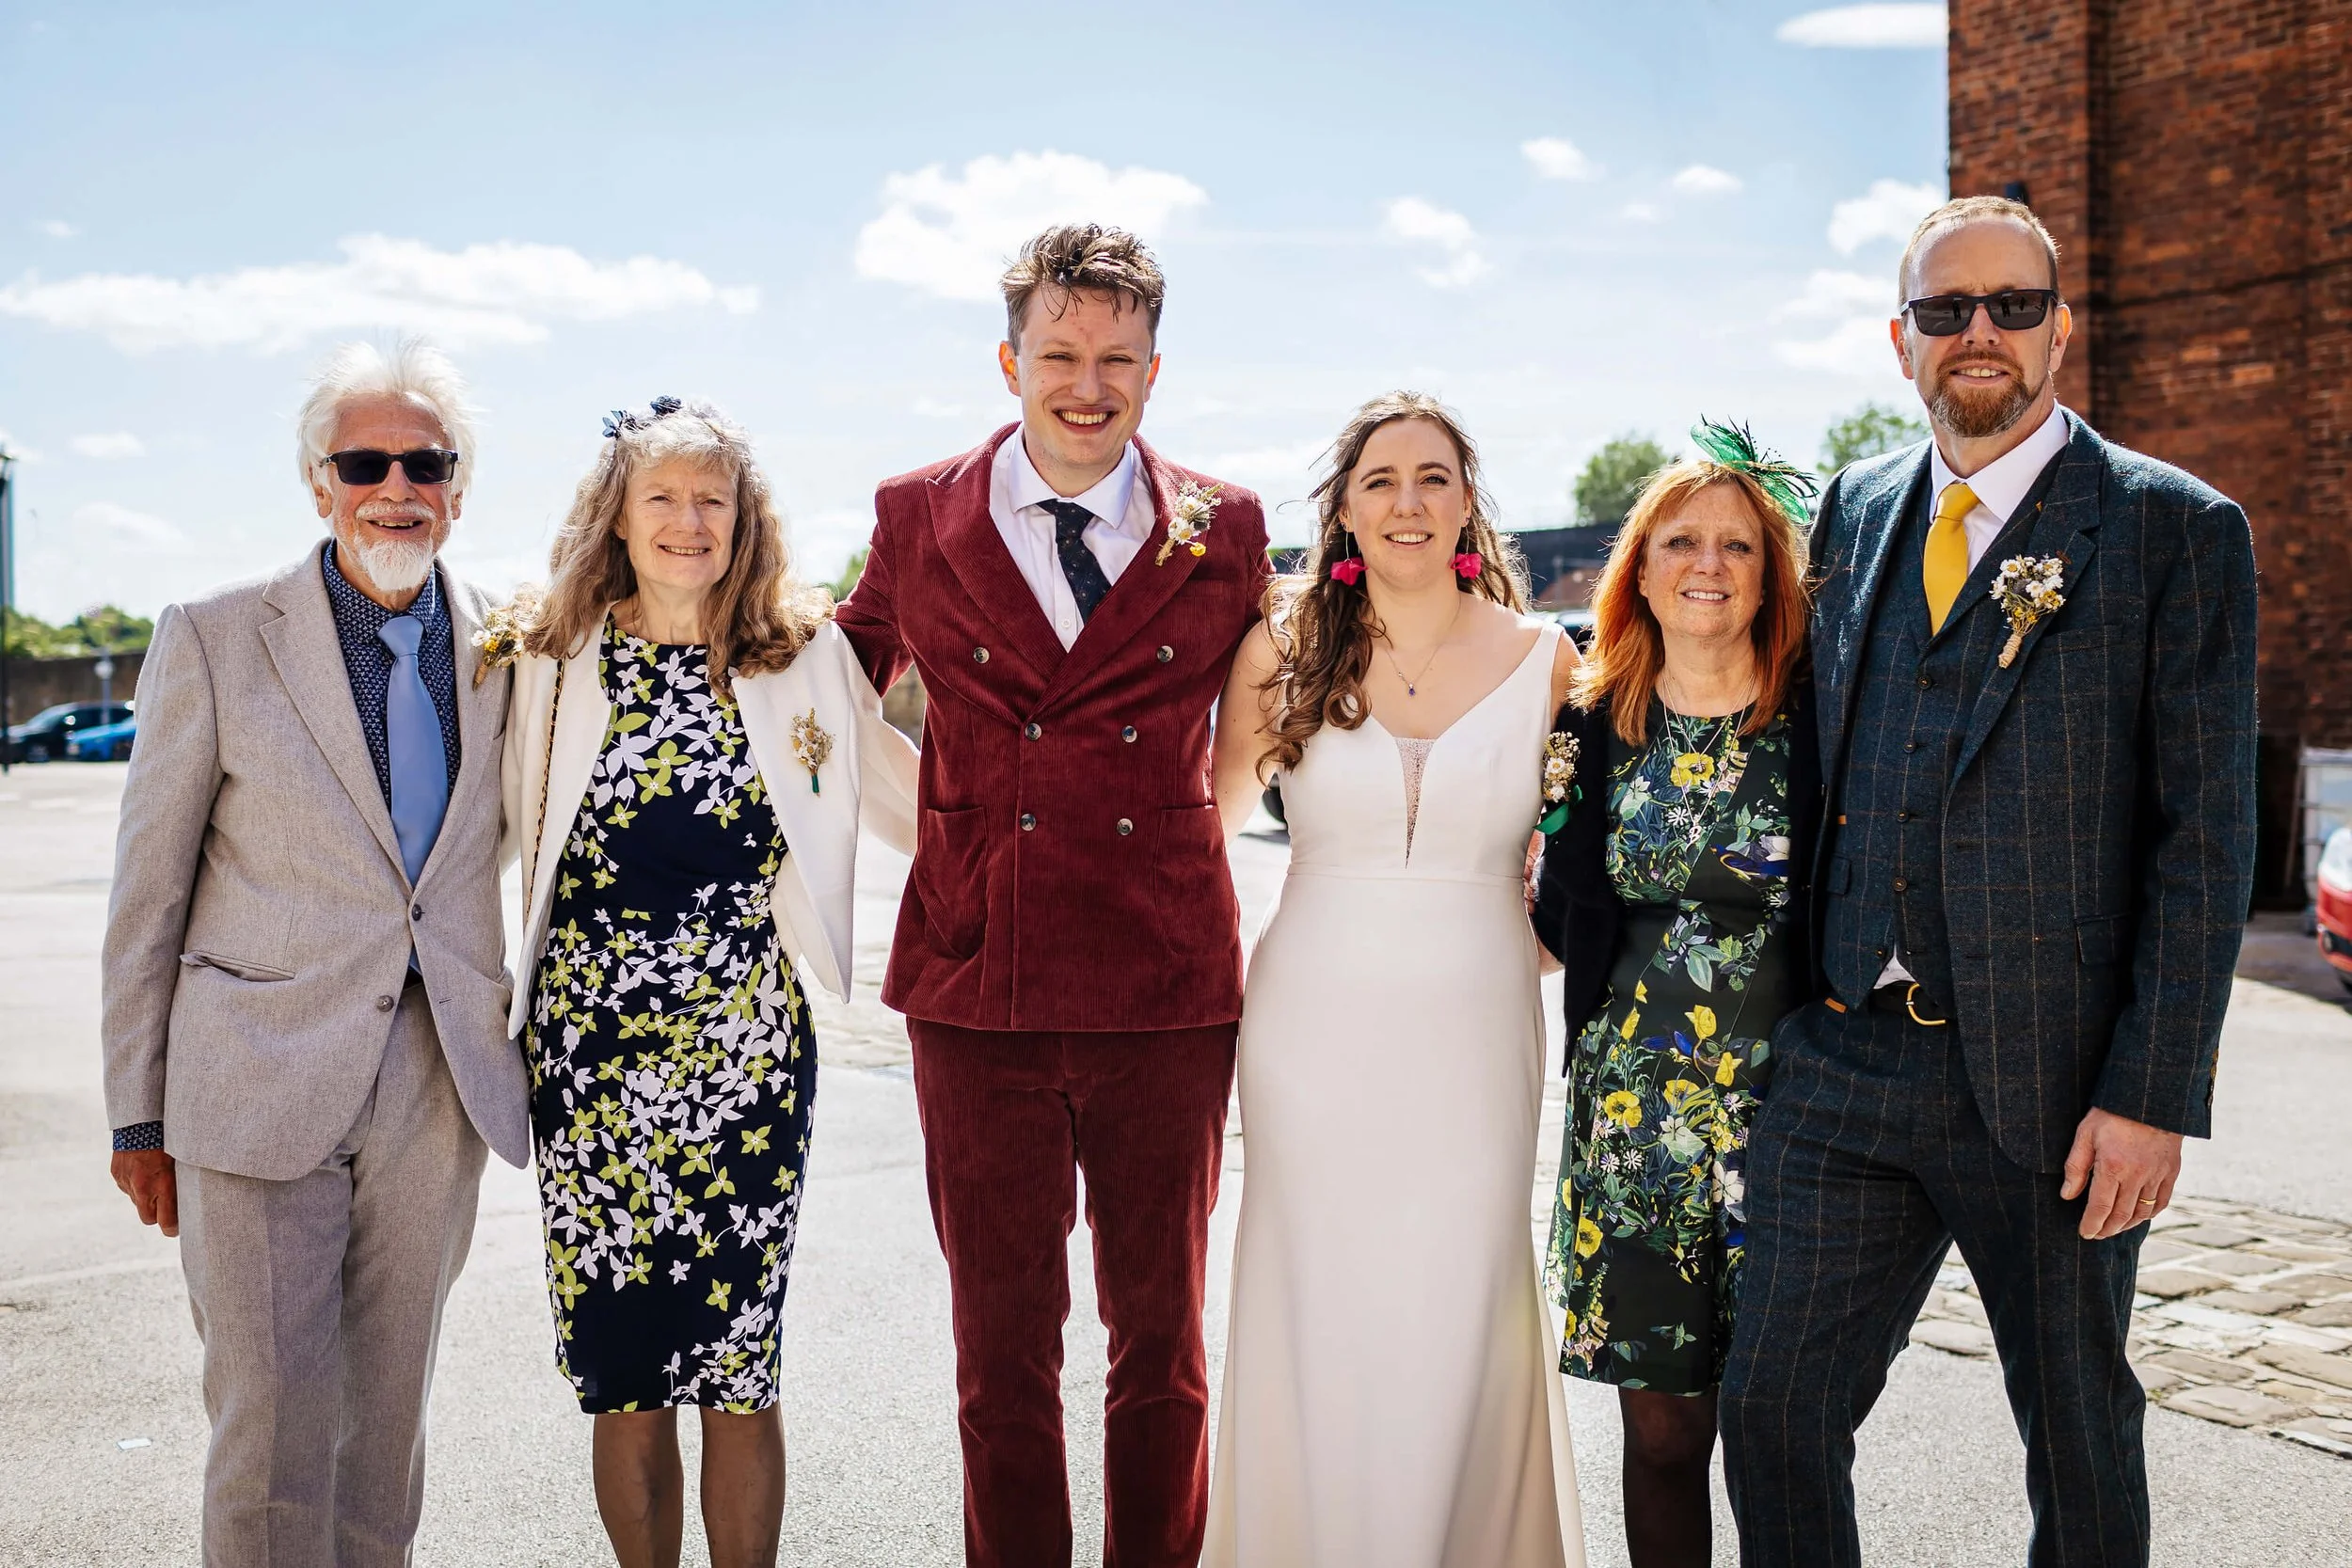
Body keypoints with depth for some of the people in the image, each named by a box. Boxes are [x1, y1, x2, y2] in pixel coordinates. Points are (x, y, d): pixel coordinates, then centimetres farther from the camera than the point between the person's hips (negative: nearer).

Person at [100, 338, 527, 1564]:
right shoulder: (214, 638, -3)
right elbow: (148, 890, 0)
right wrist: (139, 1115, 0)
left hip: (437, 1088, 3)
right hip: (260, 1088, -3)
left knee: (388, 1411, 13)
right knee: (271, 1418, -1)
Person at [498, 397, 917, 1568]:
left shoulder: (805, 655, 5)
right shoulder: (550, 658, 5)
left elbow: (909, 795, 12)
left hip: (749, 1043, 0)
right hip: (590, 1041, 1)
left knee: (738, 1370, 2)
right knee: (623, 1380, 5)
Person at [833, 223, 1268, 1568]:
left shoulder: (1224, 530, 3)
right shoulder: (918, 516, 3)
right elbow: (851, 669, 19)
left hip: (1167, 999, 0)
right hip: (978, 991, 0)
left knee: (1162, 1338, 14)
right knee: (1002, 1344, 11)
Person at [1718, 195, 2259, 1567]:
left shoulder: (2177, 529, -4)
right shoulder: (1858, 510, 11)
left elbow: (2206, 835, -8)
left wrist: (2155, 1095, -13)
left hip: (2051, 1080, -4)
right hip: (1844, 1059, 4)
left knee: (2082, 1439, 12)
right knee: (1772, 1410, 5)